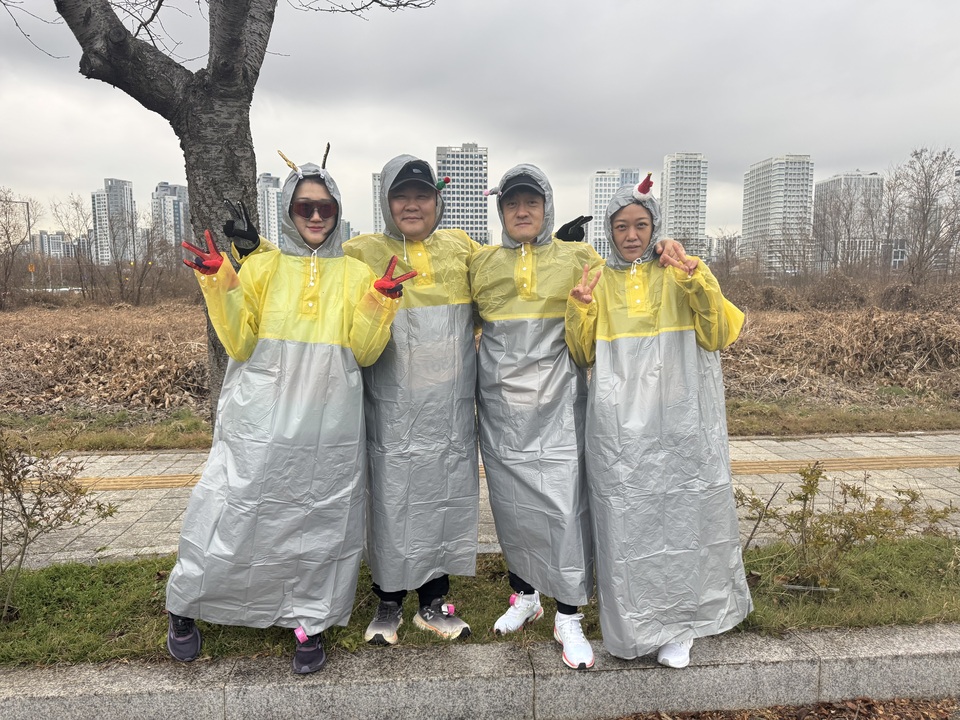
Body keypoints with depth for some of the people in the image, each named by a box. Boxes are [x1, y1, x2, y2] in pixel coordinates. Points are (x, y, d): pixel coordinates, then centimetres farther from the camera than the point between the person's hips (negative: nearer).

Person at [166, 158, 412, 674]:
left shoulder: (356, 274, 7)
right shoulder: (261, 268, 5)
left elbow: (364, 352, 1)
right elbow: (239, 344, 0)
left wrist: (379, 302, -13)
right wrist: (218, 283, -10)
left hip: (328, 425, 1)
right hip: (262, 423, -1)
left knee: (321, 522, 8)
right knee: (233, 516, 5)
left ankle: (309, 621, 28)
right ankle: (184, 606, 31)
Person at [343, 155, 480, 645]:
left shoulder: (461, 248, 10)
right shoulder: (361, 252, 2)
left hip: (451, 407, 3)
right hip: (392, 407, -2)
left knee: (449, 498, 9)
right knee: (393, 501, 3)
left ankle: (434, 603, 28)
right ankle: (388, 604, 26)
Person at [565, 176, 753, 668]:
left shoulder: (680, 277, 8)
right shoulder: (597, 283, 9)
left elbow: (718, 338, 0)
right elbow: (583, 355, 5)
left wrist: (701, 288, -14)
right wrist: (579, 311, -11)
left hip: (679, 421, 0)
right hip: (620, 424, 0)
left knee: (683, 515, 3)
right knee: (627, 522, 0)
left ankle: (677, 626, 22)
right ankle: (637, 624, 18)